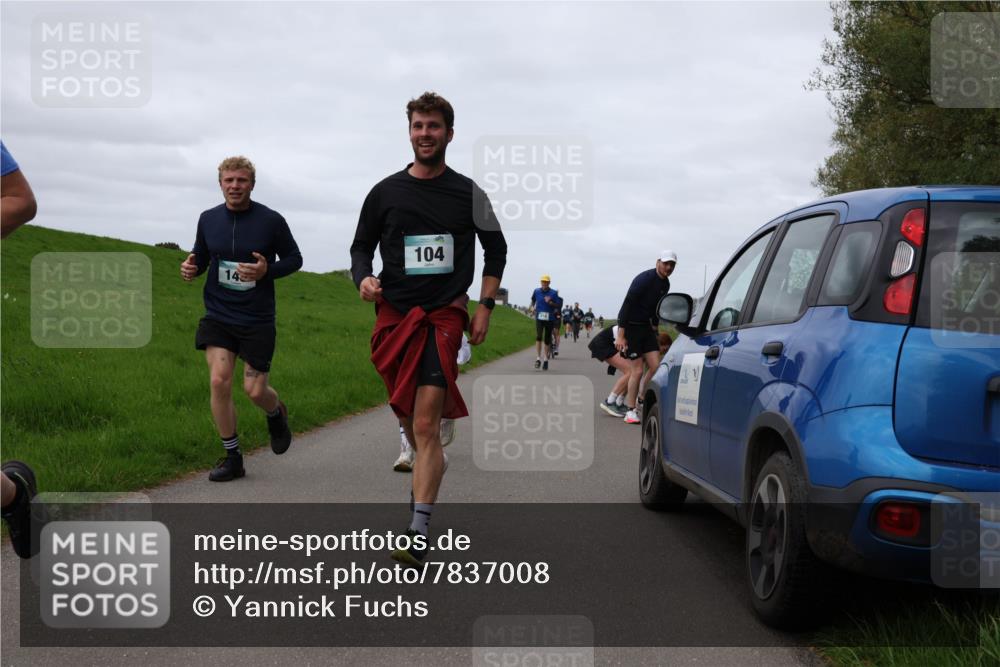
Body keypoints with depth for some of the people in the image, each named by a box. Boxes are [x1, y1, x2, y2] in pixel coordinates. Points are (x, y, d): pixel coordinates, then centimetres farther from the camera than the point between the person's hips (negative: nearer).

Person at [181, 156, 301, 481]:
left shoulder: (271, 221, -8)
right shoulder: (208, 219, 2)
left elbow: (294, 259, 2)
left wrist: (267, 271, -18)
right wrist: (191, 268, -9)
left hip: (257, 320, -2)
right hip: (217, 316, 2)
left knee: (255, 390, -2)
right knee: (219, 381, -10)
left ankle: (276, 413, 36)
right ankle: (232, 457, 4)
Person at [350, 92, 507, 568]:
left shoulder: (467, 193, 6)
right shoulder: (386, 192, 8)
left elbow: (495, 248, 15)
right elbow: (362, 246, 14)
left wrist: (485, 306, 6)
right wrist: (363, 278, -9)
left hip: (445, 315, -3)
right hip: (395, 315, 3)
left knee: (426, 424, -15)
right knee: (410, 419, 13)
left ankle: (418, 533, -19)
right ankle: (426, 480, 41)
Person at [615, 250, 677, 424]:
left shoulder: (665, 284, 5)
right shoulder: (644, 279, -19)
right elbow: (627, 305, -21)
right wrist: (621, 335, -23)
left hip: (646, 326, 8)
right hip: (631, 325, -8)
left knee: (655, 367, -2)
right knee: (637, 370, -7)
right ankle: (630, 411, 3)